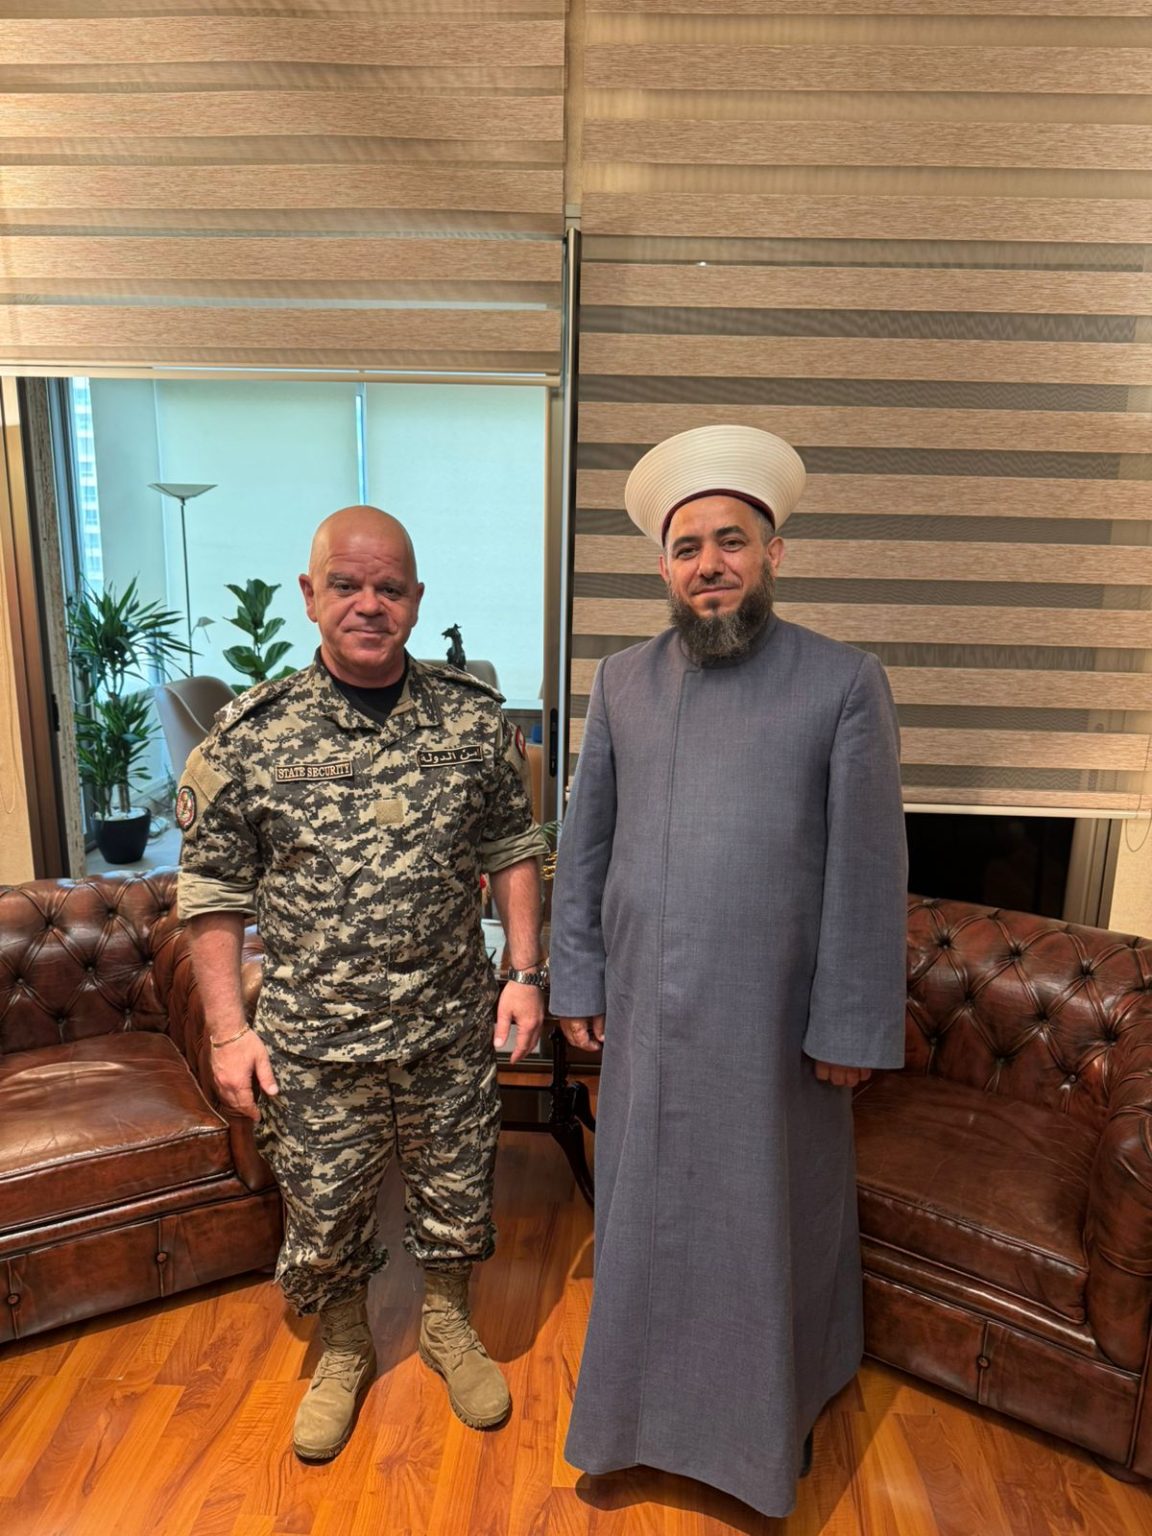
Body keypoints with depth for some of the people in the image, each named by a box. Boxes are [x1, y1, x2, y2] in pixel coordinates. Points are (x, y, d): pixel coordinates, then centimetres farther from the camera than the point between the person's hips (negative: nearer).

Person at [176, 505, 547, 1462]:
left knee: (455, 1194, 19)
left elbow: (514, 851, 3)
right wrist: (229, 1030, -4)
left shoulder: (476, 721, -6)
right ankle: (345, 1353, 48)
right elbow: (213, 890, -3)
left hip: (452, 1026, 1)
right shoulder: (250, 734, -9)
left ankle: (448, 1325, 50)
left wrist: (525, 973, -2)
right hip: (313, 1039, 0)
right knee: (323, 1212, 18)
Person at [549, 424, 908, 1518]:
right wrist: (575, 981, 4)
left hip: (774, 1016, -2)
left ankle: (776, 1410, 45)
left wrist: (853, 1027, -7)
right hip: (644, 1013, 3)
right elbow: (583, 846, 5)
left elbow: (868, 872, -8)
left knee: (773, 1213, 17)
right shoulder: (622, 682, 1)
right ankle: (645, 1398, 45)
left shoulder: (844, 685, -8)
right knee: (645, 1208, 19)